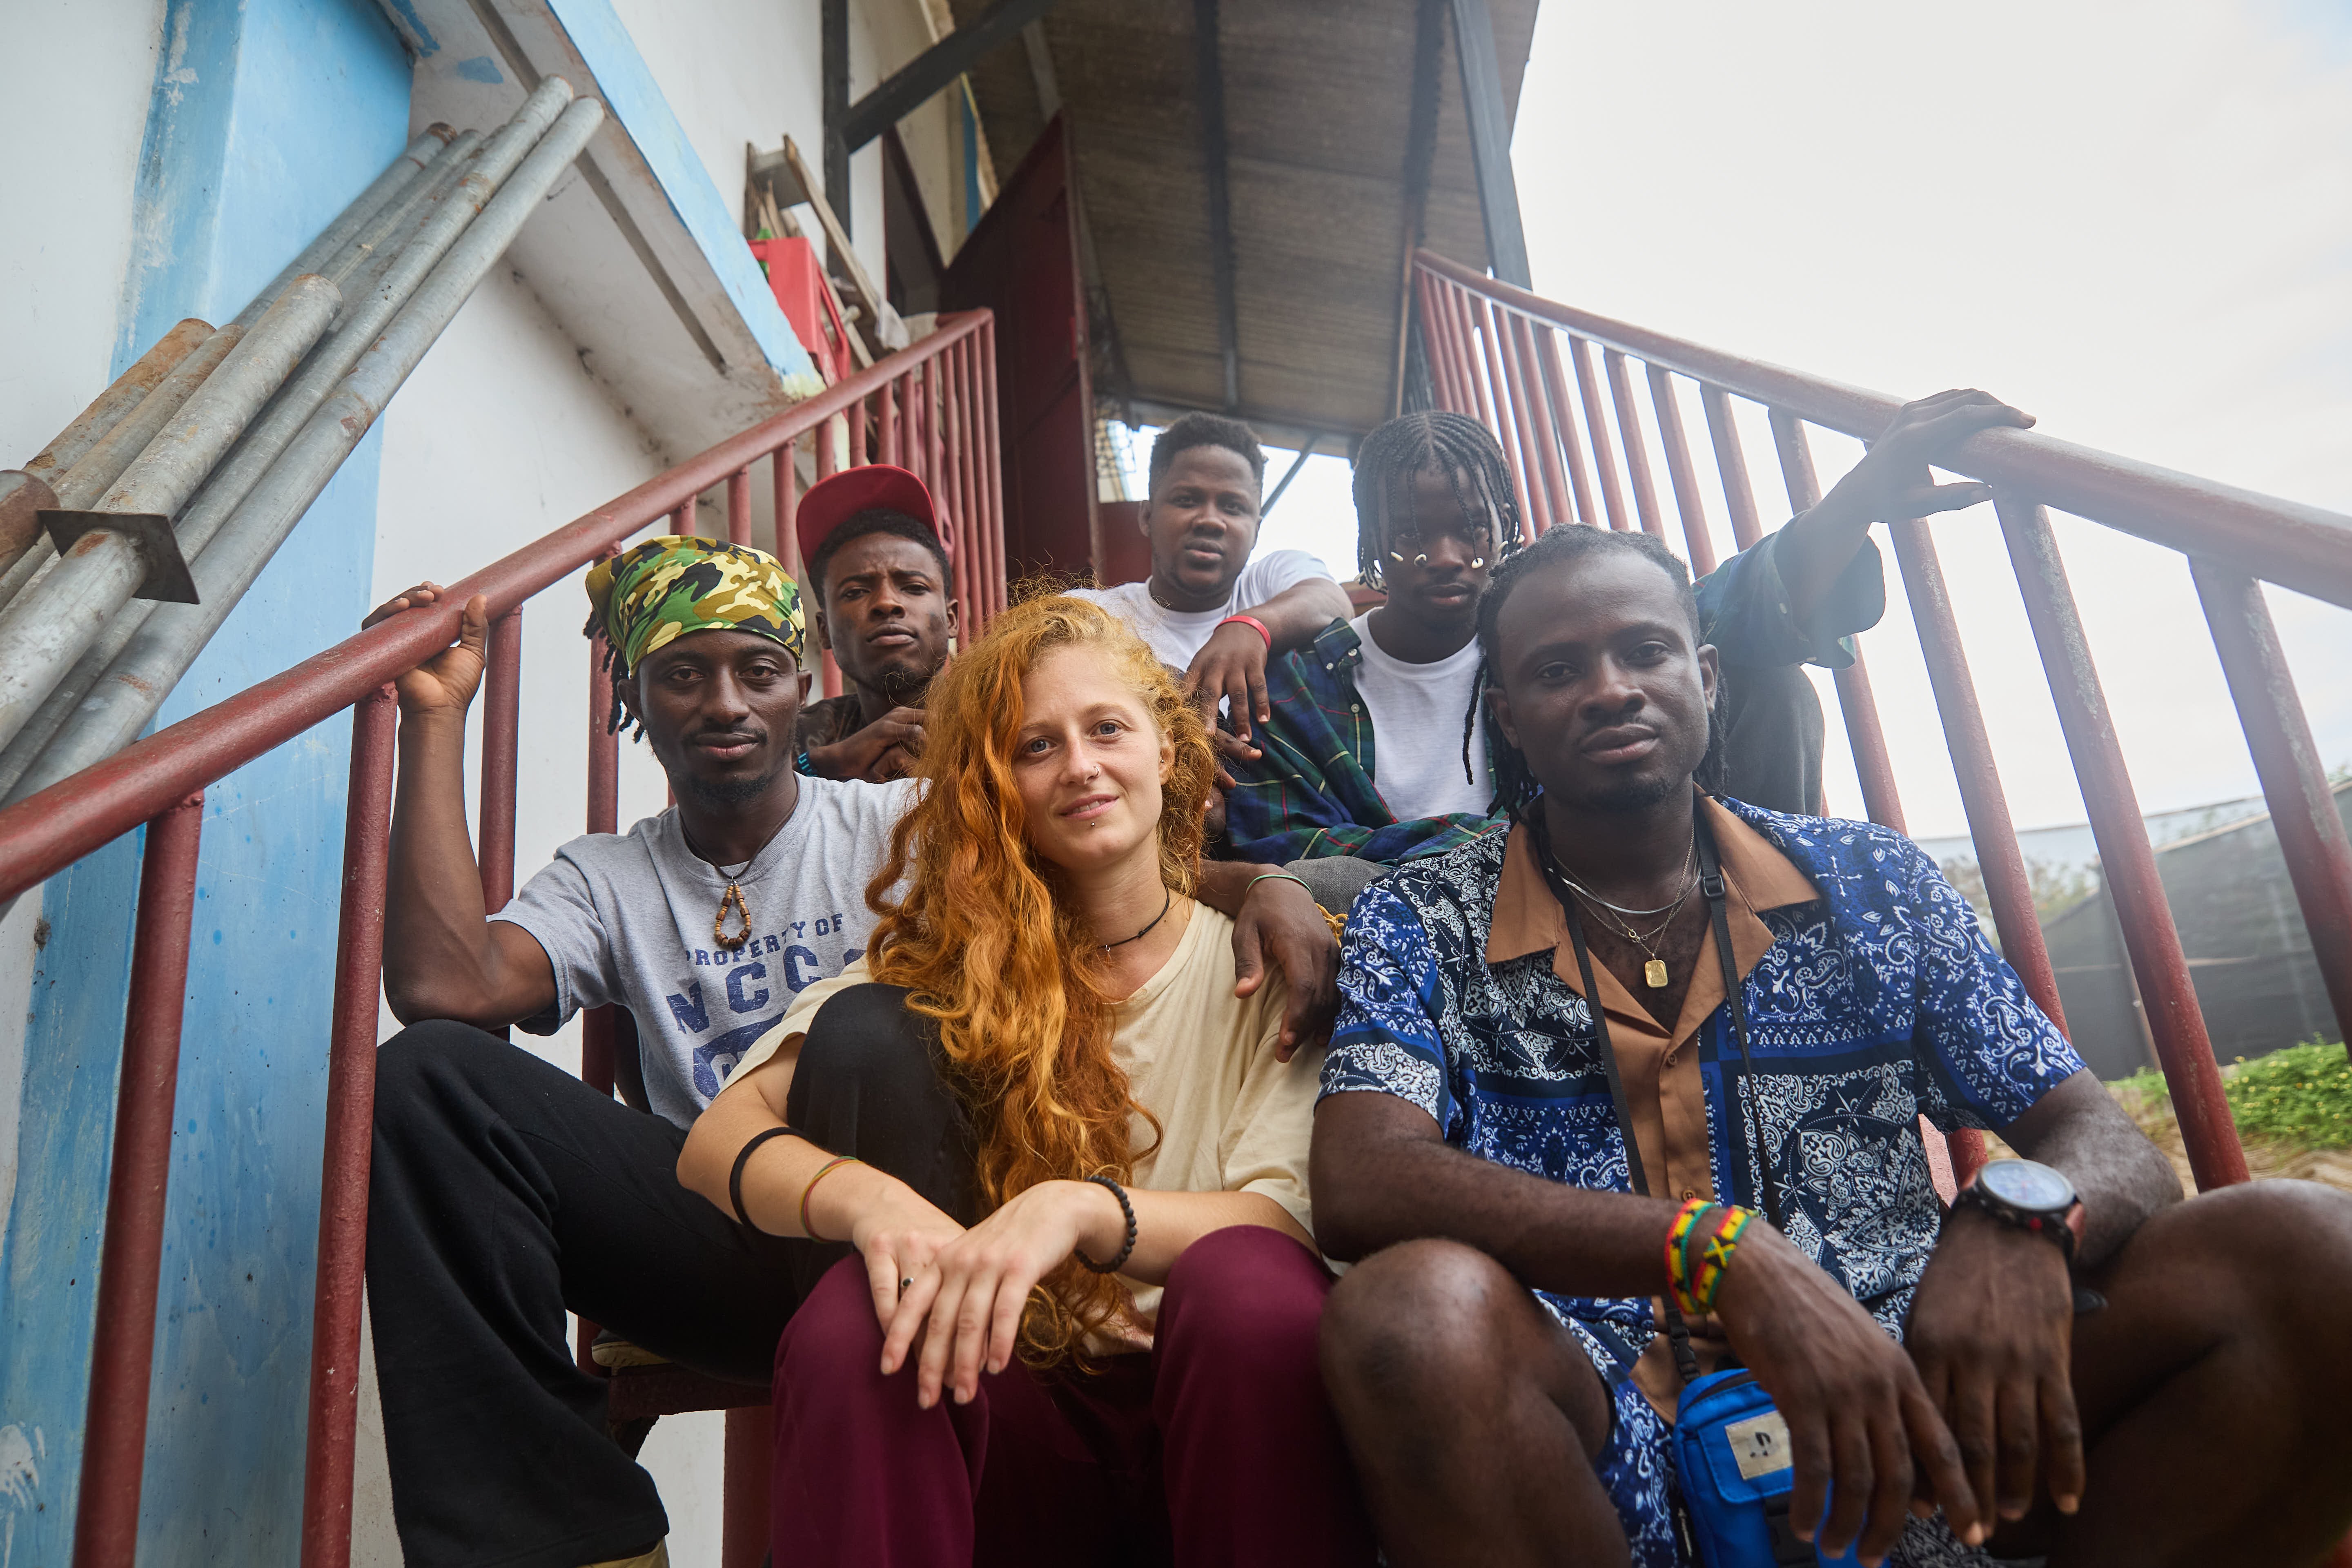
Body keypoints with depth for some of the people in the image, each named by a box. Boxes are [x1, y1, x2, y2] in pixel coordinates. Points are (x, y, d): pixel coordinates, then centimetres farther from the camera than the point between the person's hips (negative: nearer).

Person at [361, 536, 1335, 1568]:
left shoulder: (908, 824, 9)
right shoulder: (604, 879, 15)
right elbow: (445, 988, -6)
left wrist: (1256, 885, -24)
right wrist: (437, 714, -1)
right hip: (735, 1241, 3)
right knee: (427, 1076, -15)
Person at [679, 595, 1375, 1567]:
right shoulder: (941, 959, 4)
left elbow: (1281, 1221, -12)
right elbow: (717, 1138, -7)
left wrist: (1080, 1209, -31)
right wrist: (867, 1196, -29)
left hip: (1208, 1409, 0)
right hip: (1014, 1413, 1)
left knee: (1249, 1283, -33)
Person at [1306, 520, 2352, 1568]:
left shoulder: (1872, 884, 9)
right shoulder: (1422, 924, 1)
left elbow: (2115, 1153, 7)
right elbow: (1360, 1184, -16)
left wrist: (2021, 1218, -20)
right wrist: (1723, 1255, -29)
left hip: (1900, 1413, 3)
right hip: (1609, 1460, -2)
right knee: (1412, 1307, -35)